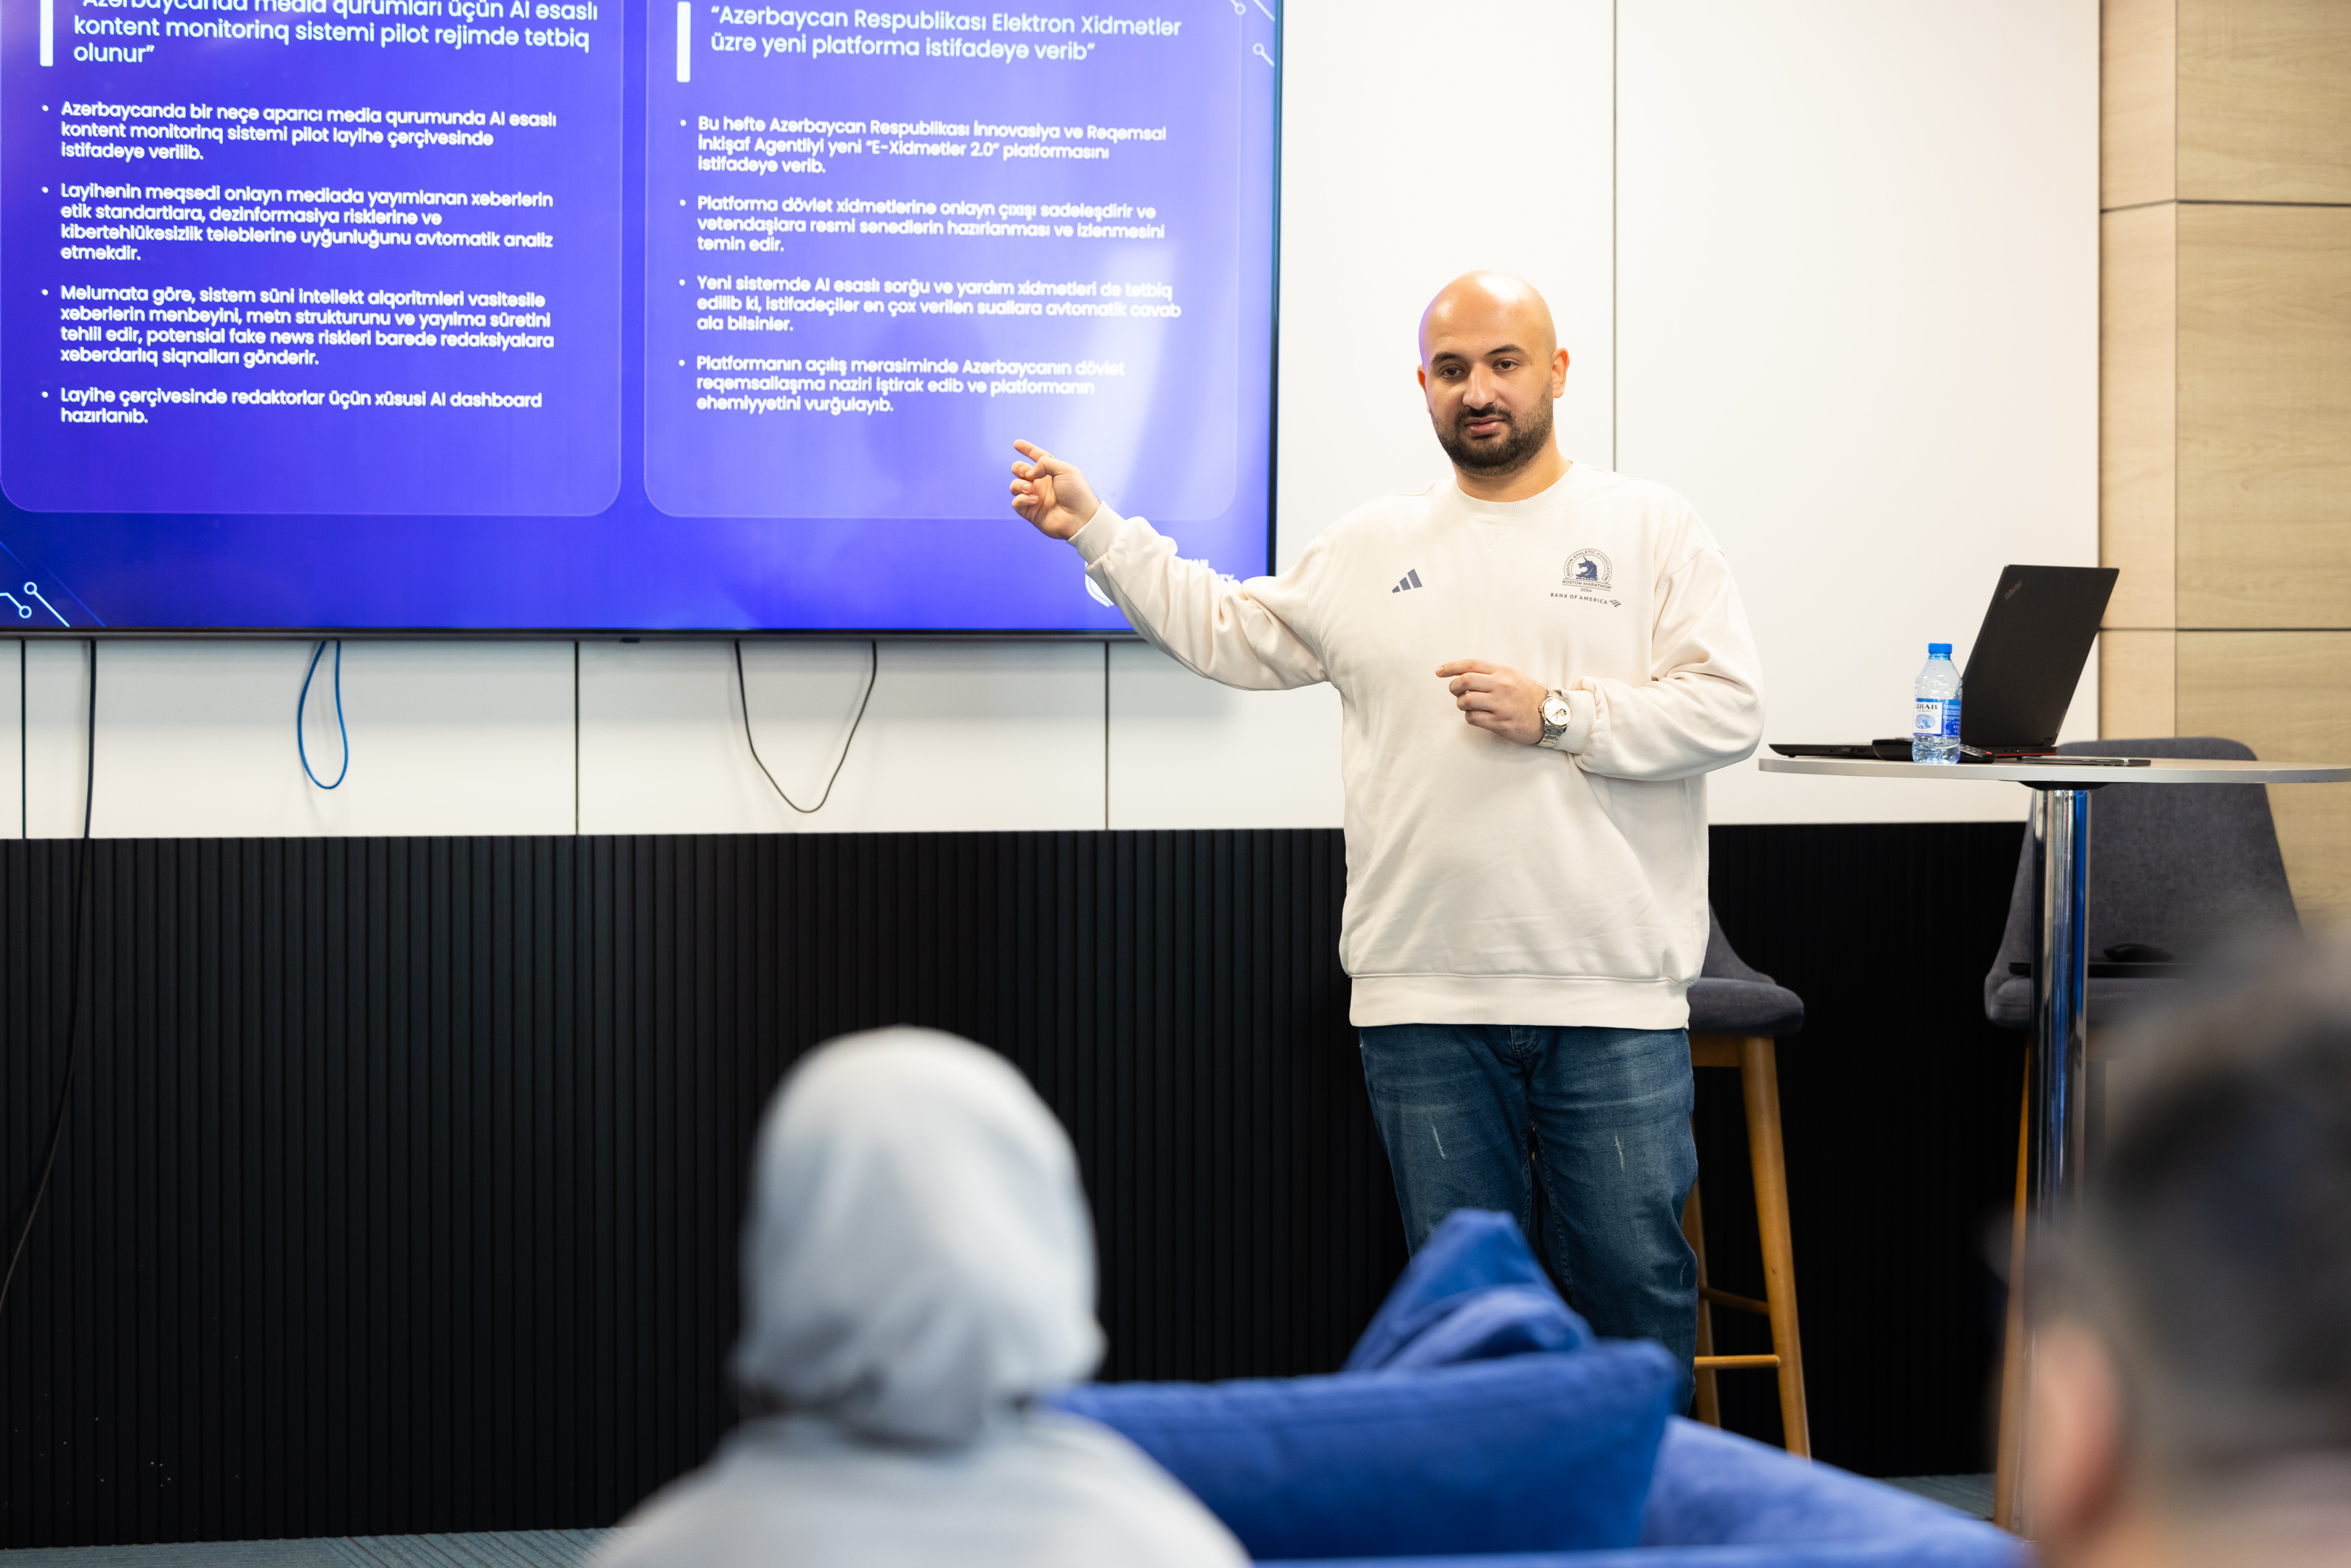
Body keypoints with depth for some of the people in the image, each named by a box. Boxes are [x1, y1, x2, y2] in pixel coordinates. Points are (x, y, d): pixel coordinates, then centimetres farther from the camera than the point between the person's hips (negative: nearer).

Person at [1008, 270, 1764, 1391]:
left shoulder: (1651, 529, 3)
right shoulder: (1370, 547, 13)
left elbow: (1728, 710, -5)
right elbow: (1225, 633, 20)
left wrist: (1556, 713, -12)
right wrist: (1094, 530, 16)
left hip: (1614, 1002, -3)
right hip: (1424, 1003, 3)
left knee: (1634, 1277, 1)